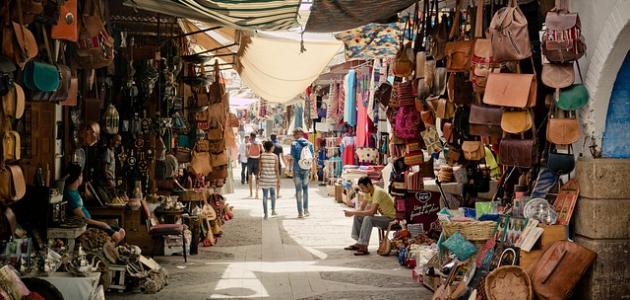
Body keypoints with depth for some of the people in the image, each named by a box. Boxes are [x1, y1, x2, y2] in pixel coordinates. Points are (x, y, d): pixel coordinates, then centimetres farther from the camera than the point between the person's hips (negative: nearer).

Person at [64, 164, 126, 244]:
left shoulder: (74, 190, 5)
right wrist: (101, 224, -12)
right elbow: (83, 220, -21)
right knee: (116, 236, -21)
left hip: (89, 221, 10)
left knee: (121, 232, 3)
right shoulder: (70, 195, -24)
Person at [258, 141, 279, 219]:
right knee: (273, 193, 21)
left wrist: (258, 175, 11)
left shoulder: (262, 156, -5)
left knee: (265, 195, 4)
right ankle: (273, 210, 19)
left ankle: (265, 214, 3)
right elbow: (276, 169, -7)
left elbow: (259, 168, -3)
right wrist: (278, 178, 2)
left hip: (264, 178, 0)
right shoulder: (275, 156, -7)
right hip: (273, 177, 0)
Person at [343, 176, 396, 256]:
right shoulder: (368, 192, 2)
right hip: (383, 216, 9)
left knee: (368, 219, -31)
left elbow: (372, 211, -34)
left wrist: (353, 213, -32)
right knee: (357, 217, 1)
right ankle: (358, 243, 3)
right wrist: (353, 213, -14)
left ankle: (364, 247, -27)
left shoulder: (378, 192, -26)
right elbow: (362, 208, 7)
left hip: (391, 217, -9)